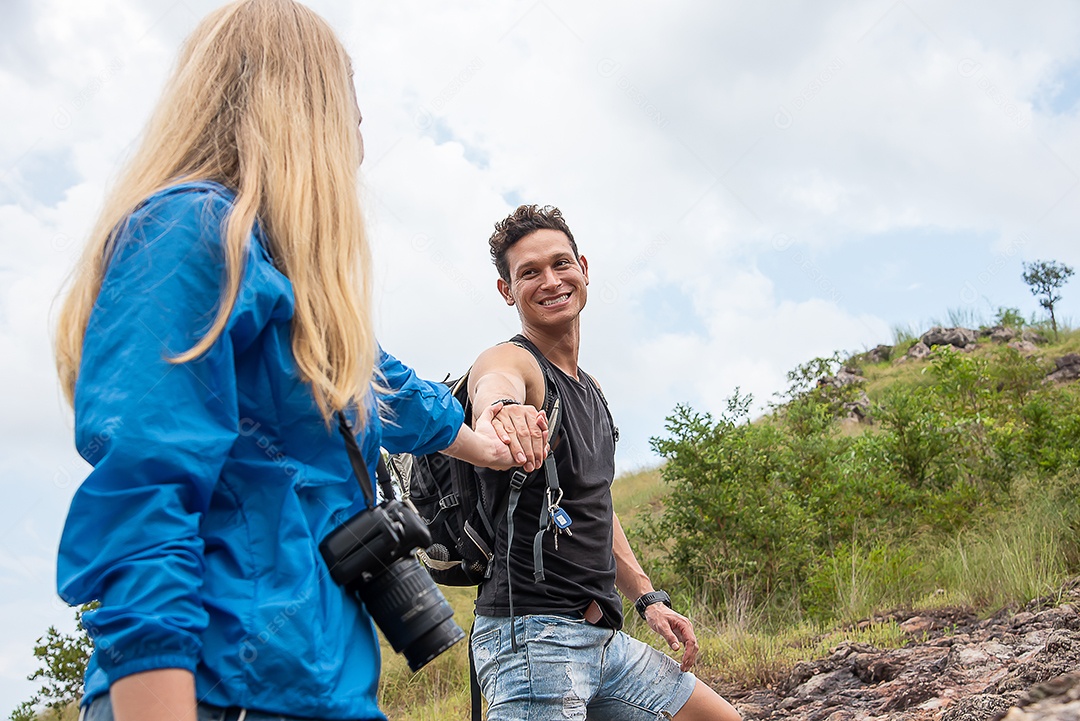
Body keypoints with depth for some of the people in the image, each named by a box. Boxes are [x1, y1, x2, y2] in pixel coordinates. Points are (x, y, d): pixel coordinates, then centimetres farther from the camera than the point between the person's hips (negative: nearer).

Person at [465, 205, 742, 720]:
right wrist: (505, 411, -60)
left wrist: (648, 598, 20)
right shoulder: (510, 362, -10)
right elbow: (493, 388, -36)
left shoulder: (590, 388, 17)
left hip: (602, 638, 9)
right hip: (532, 637, -9)